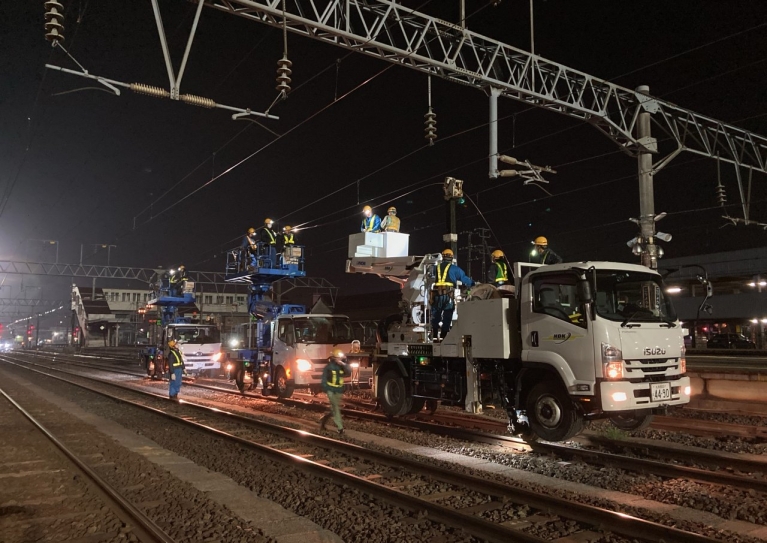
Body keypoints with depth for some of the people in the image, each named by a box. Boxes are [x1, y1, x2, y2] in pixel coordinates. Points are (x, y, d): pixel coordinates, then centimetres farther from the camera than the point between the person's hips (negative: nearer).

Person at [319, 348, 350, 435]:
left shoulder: (342, 366, 3)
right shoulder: (329, 366, -8)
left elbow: (349, 372, -12)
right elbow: (324, 378, -4)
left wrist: (344, 364, -23)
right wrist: (326, 388, -11)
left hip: (339, 391, 5)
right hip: (331, 390, -5)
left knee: (334, 409, 11)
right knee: (336, 408, -9)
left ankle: (323, 420, 32)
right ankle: (340, 427, -7)